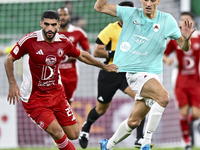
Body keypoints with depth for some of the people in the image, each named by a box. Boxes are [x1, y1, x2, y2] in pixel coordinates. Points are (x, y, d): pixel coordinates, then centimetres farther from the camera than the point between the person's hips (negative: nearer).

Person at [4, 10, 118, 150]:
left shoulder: (63, 42, -2)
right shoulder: (29, 40, -16)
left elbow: (81, 55, 17)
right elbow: (9, 59, -4)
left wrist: (103, 66, 24)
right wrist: (12, 84, -13)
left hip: (57, 94, 5)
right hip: (34, 97, -5)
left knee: (73, 135, 3)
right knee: (58, 134, -19)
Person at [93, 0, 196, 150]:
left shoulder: (167, 20, 3)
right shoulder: (130, 14, 1)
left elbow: (184, 47, 7)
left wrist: (186, 38, -16)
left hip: (154, 73, 4)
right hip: (136, 72, -4)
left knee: (134, 121, 8)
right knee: (163, 97, -31)